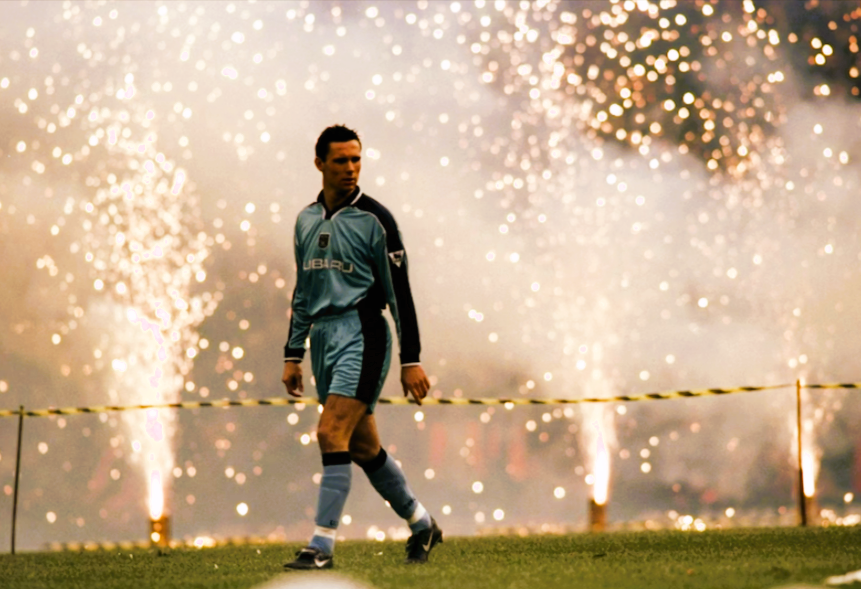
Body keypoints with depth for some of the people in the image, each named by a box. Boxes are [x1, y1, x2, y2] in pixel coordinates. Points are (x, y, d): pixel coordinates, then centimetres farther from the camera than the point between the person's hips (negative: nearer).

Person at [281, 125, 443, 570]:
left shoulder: (374, 219, -6)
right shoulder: (306, 220, 13)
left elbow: (399, 291, -7)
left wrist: (411, 360, -10)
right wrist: (293, 354, 17)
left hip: (361, 335, -7)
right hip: (323, 335, 7)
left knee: (331, 434, -17)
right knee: (362, 446, 11)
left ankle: (322, 546, -16)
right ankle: (421, 524, 28)